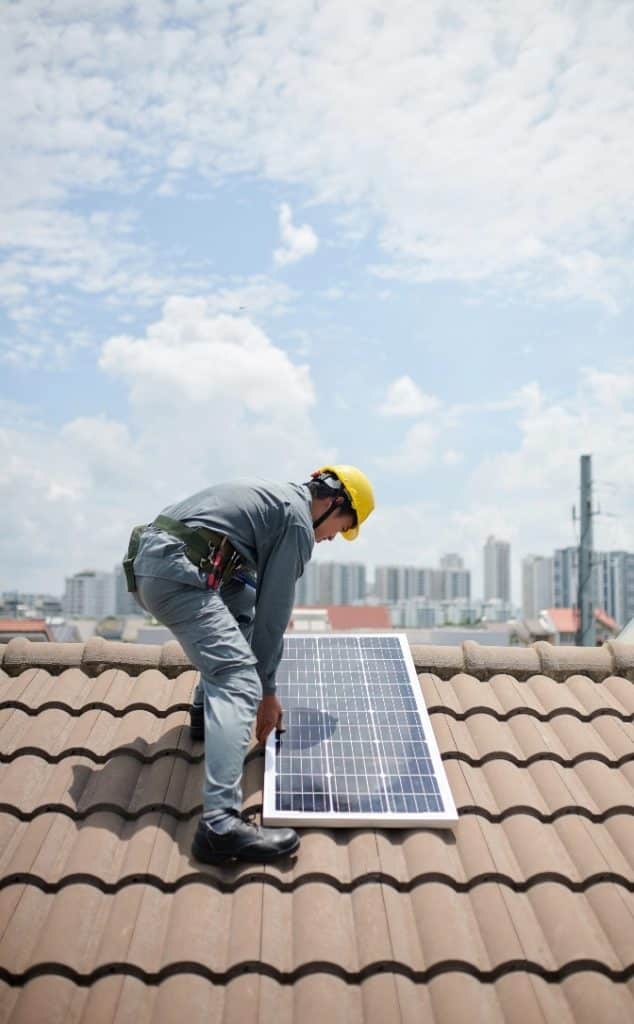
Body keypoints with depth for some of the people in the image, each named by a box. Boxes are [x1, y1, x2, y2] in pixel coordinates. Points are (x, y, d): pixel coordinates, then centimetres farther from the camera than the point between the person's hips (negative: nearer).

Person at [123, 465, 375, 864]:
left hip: (149, 557, 10)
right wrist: (267, 690, 7)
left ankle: (206, 712, 32)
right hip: (177, 571, -10)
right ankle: (220, 824, -28)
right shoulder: (299, 520, 0)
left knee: (244, 597, 32)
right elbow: (275, 608, -1)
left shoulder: (275, 498, 27)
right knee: (239, 682, -16)